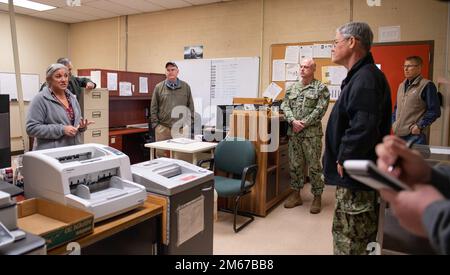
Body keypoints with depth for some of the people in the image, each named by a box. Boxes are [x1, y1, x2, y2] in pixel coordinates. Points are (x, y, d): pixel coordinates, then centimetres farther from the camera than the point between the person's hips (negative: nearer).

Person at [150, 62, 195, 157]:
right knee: (161, 154, 2)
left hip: (181, 128, 1)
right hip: (163, 128, 0)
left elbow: (191, 107, 9)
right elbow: (153, 108, 6)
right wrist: (155, 124, -1)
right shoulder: (158, 87, 5)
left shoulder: (186, 87, 8)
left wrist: (189, 124, 3)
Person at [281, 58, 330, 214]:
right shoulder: (292, 88, 14)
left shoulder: (321, 88, -1)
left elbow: (320, 109, -11)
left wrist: (304, 123, -15)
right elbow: (285, 106, 6)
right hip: (293, 133, 5)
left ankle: (317, 197, 13)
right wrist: (293, 121, -11)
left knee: (314, 166, 1)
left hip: (312, 133, -5)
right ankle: (296, 195, 23)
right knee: (295, 165, 11)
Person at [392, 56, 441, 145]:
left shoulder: (427, 85, -5)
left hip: (415, 135, -7)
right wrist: (394, 123, 12)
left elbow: (434, 111, -8)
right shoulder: (402, 85, 16)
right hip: (398, 134, 7)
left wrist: (419, 126, -14)